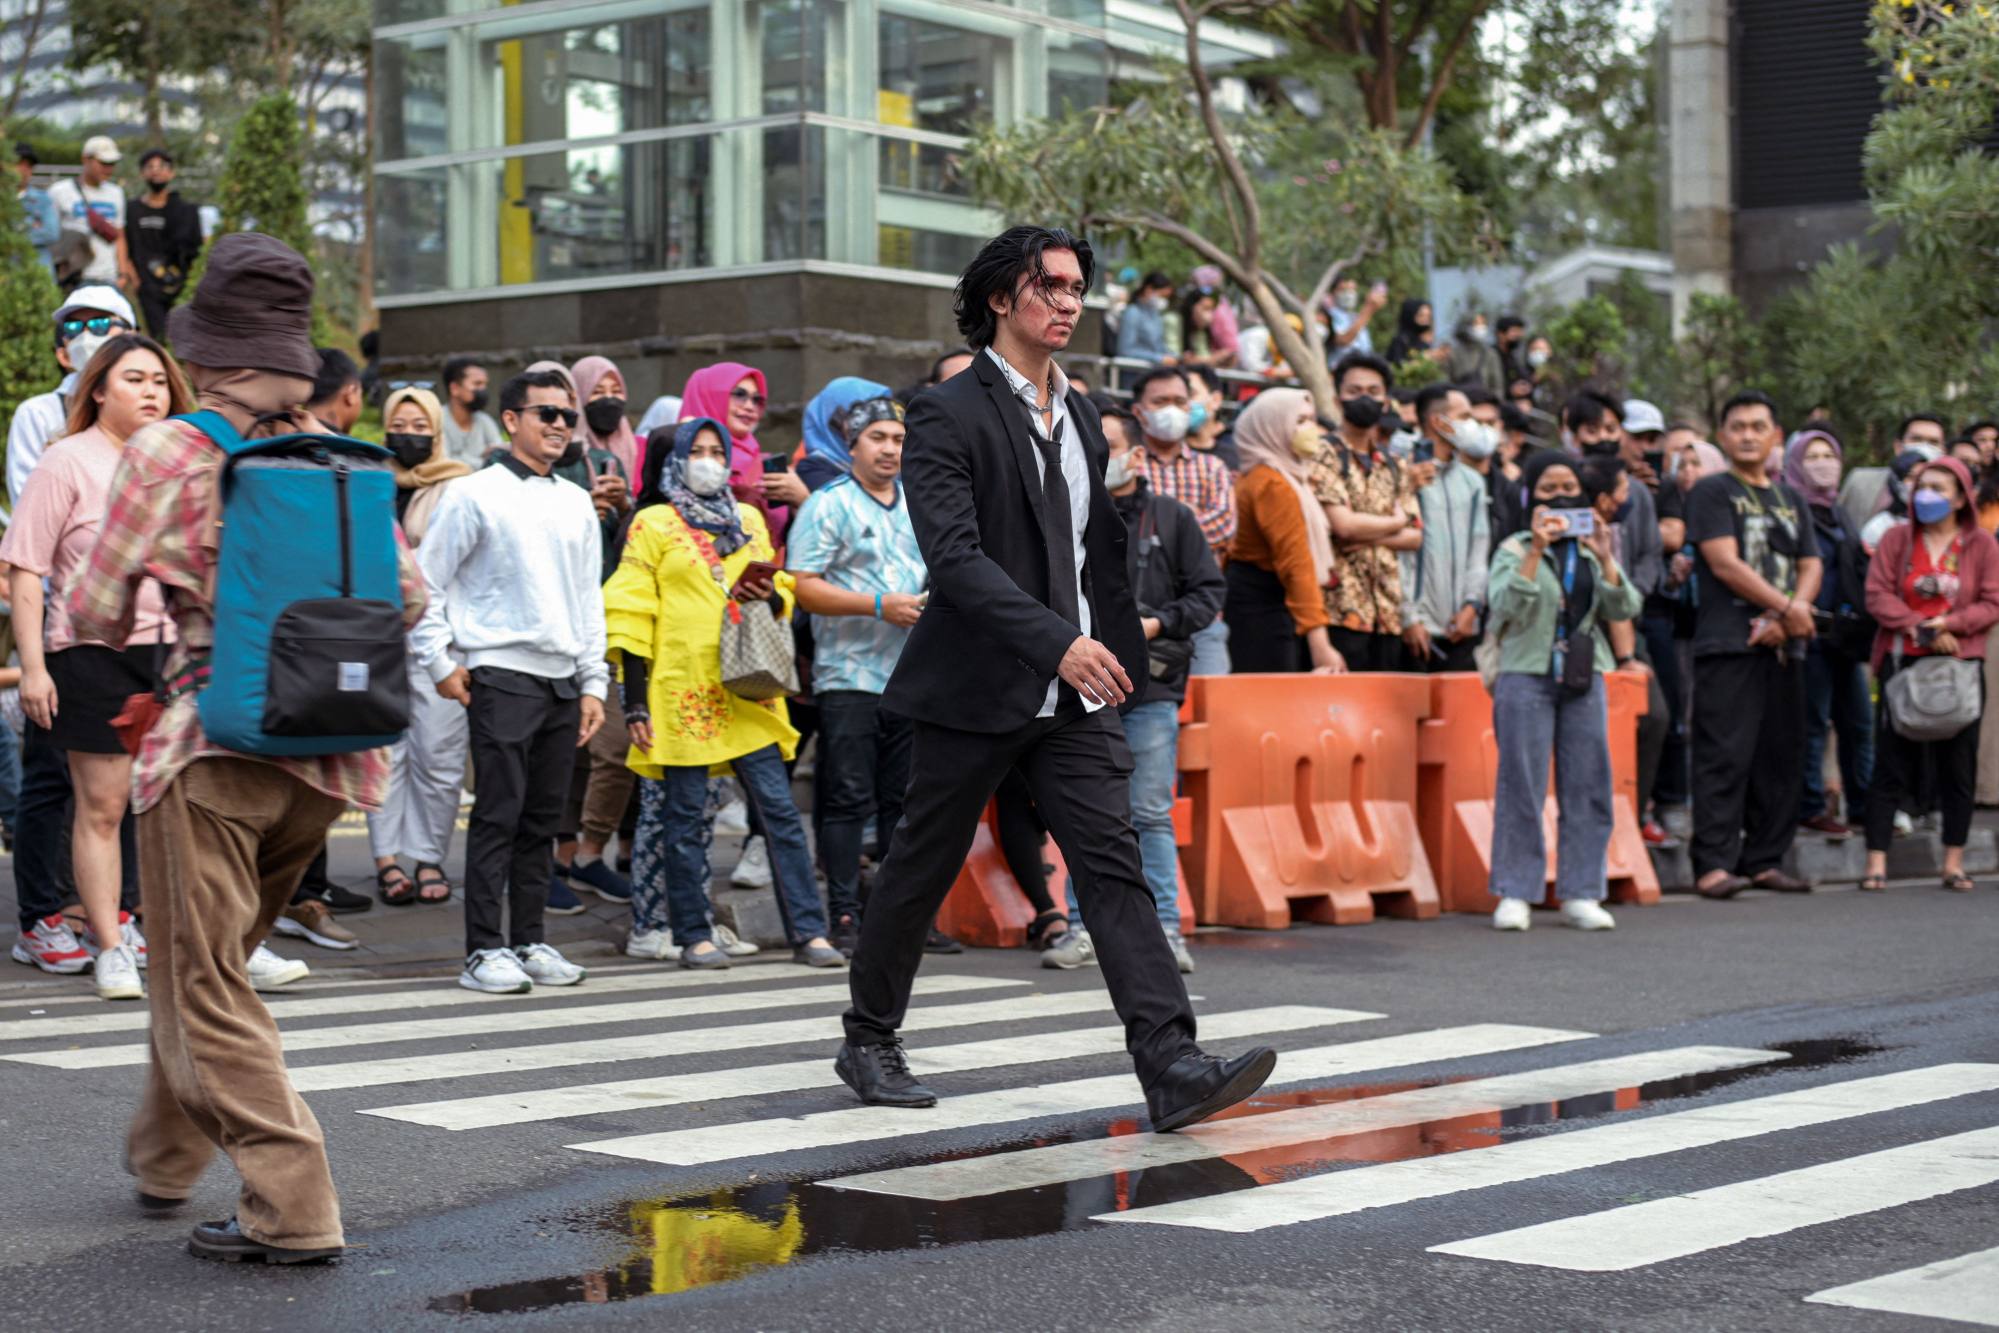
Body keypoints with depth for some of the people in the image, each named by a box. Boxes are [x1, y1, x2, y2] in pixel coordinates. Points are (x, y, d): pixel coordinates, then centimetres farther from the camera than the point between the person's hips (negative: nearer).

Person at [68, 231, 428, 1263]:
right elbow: (406, 597, 9)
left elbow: (95, 611, -5)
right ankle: (165, 1156, 35)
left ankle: (291, 1207, -4)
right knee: (211, 964, 23)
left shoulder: (169, 451, -7)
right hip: (323, 755, 6)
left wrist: (133, 639, 17)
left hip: (214, 743, -5)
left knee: (204, 986, 2)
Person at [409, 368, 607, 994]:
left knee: (543, 818, 9)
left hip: (563, 679, 6)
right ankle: (484, 950, -3)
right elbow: (424, 583, -2)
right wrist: (441, 664, -5)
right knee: (498, 814, -7)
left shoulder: (576, 503, 15)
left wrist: (593, 682, 13)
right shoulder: (475, 495, -3)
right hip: (501, 676, -6)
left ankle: (530, 942, 17)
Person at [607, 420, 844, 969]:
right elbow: (630, 615, -1)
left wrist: (772, 597, 0)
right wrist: (635, 701, -8)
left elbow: (782, 595, 26)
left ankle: (808, 933, 0)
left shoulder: (749, 520, 17)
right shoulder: (653, 525, 3)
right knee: (685, 818, 1)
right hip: (681, 692, -4)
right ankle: (693, 936, 10)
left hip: (746, 692, 4)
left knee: (780, 811, -1)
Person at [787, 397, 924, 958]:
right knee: (848, 800, -5)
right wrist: (881, 606, -17)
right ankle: (844, 917, -1)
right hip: (849, 676, -5)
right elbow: (804, 587, -11)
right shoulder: (828, 505, -2)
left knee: (906, 800, 8)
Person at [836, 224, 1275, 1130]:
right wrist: (1057, 641, -28)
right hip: (974, 692, -5)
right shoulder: (948, 415, -9)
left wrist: (1118, 657, 15)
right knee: (921, 870, 8)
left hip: (1074, 698, 5)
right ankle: (869, 1041, 27)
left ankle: (1171, 1066, -14)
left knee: (1114, 867, -6)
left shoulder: (1082, 416, 14)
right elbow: (953, 555, -20)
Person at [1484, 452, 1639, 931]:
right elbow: (1506, 606, -15)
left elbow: (1624, 609, 0)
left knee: (1588, 784, 3)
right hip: (1526, 675, -4)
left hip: (1584, 676, 4)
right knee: (1522, 785, -4)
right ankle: (1515, 894, 3)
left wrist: (1605, 559, -14)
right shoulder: (1515, 549, 2)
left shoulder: (1592, 550, 13)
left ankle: (1580, 893, 9)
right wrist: (1535, 552, -23)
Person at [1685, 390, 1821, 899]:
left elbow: (1810, 566, 13)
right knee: (1725, 756, -11)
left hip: (1782, 646, 6)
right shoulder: (1712, 492, 1)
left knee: (1780, 755, 7)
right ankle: (1714, 864, -12)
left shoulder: (1790, 499, 20)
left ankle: (1765, 859, 15)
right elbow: (1725, 563, -10)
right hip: (1728, 644, -6)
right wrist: (1788, 606, -10)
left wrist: (1789, 614, -7)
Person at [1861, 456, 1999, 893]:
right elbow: (1877, 595, -4)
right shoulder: (1897, 539, 4)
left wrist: (1949, 624, -17)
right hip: (1902, 662, 0)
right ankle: (1876, 861, -1)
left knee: (1959, 766, 5)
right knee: (1891, 766, -2)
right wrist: (1922, 630, -15)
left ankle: (1954, 863, 13)